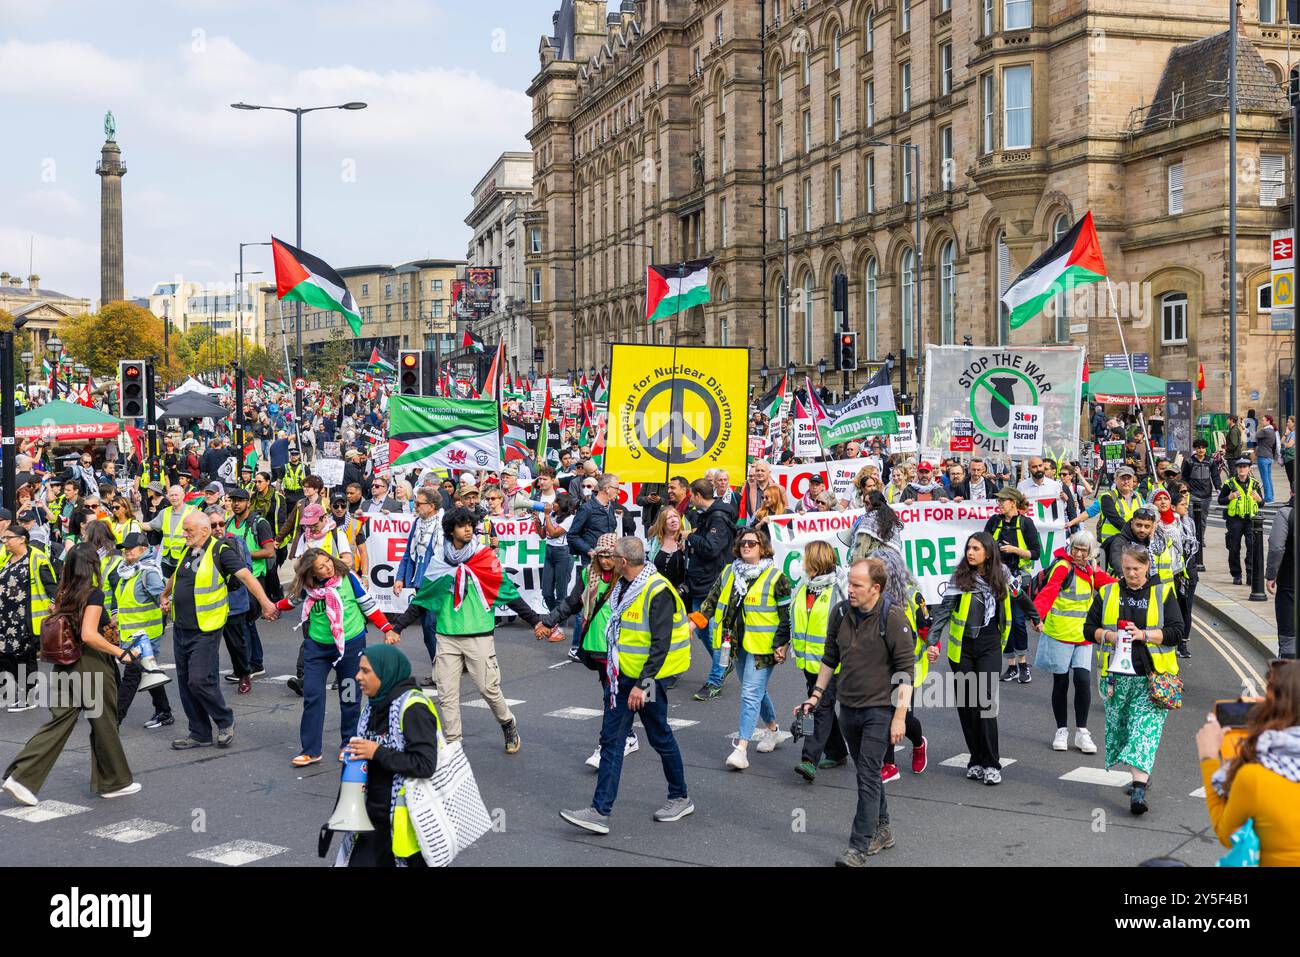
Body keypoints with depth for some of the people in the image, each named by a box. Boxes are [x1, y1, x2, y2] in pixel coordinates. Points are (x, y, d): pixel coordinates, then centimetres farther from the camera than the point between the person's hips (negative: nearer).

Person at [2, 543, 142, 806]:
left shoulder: (63, 594, 7)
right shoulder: (94, 594, -15)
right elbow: (89, 635, -23)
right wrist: (120, 652, -17)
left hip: (65, 667, 7)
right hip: (91, 667, -7)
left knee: (58, 723, 9)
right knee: (105, 725, 7)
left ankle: (21, 776, -1)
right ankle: (115, 782, 20)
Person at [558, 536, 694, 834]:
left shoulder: (658, 591, -19)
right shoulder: (622, 587, 9)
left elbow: (661, 644, -22)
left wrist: (642, 683, -25)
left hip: (647, 676, -8)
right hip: (621, 675, 8)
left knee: (660, 738, 8)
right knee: (611, 740, 2)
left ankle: (681, 798, 27)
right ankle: (600, 811, 1)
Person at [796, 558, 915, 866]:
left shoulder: (892, 617, -16)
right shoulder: (840, 612, 1)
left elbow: (905, 669, -14)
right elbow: (830, 658, 14)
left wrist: (900, 716, -17)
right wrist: (815, 695, 10)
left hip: (880, 709, -6)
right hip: (848, 707, 6)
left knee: (868, 776, -8)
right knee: (867, 772, 17)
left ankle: (859, 847, -6)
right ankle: (882, 831, 33)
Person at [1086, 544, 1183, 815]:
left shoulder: (1163, 592, 3)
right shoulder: (1106, 593, 8)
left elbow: (1176, 631, -2)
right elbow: (1089, 627, 10)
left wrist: (1143, 635, -14)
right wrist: (1109, 635, -9)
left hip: (1152, 675, -3)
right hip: (1117, 675, 3)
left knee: (1145, 728, -12)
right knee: (1119, 726, 10)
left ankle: (1139, 789, -17)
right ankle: (1143, 771, 31)